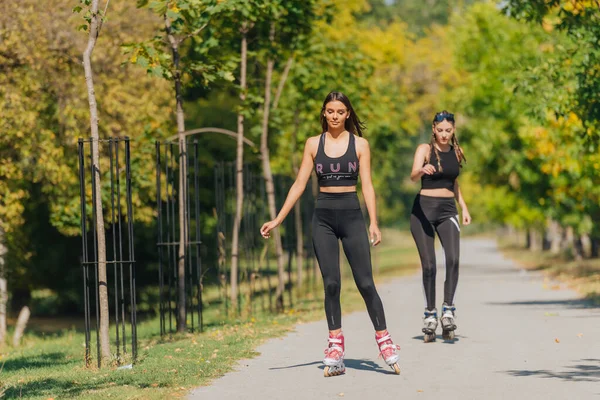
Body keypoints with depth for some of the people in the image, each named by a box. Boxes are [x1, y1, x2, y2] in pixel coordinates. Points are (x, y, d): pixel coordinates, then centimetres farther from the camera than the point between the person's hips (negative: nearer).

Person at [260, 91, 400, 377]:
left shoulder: (360, 144, 3)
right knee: (331, 284, -2)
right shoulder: (313, 144, 7)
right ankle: (336, 347, 1)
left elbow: (367, 185, 0)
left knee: (365, 282, -4)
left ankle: (384, 340, 3)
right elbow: (299, 184, 7)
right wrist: (277, 220, 3)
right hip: (323, 217, 1)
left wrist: (373, 223, -9)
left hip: (351, 216, -1)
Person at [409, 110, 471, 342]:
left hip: (448, 211, 3)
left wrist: (464, 208, 18)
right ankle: (430, 315, 8)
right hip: (424, 209, -3)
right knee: (428, 265, -3)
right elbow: (413, 177, -21)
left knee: (453, 259, -18)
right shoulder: (425, 149, -4)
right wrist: (422, 170, -43)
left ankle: (448, 310, -15)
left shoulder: (456, 152, 10)